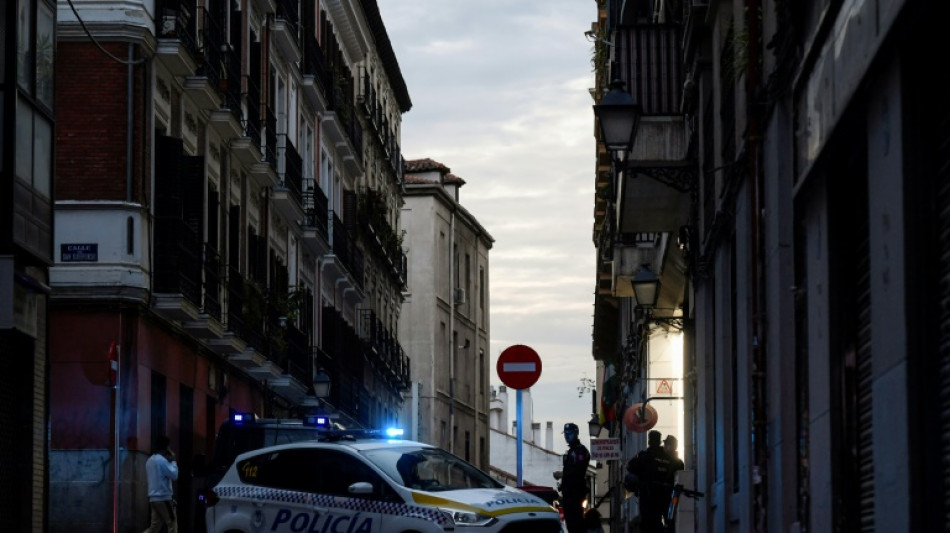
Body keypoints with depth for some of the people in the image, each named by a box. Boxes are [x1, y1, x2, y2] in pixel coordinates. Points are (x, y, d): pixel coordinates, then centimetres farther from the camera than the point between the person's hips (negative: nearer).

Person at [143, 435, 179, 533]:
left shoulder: (150, 461, 15)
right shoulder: (162, 460, -14)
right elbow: (174, 475, -14)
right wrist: (173, 461, -3)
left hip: (153, 497, 9)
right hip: (163, 498, -9)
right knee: (172, 525, 0)